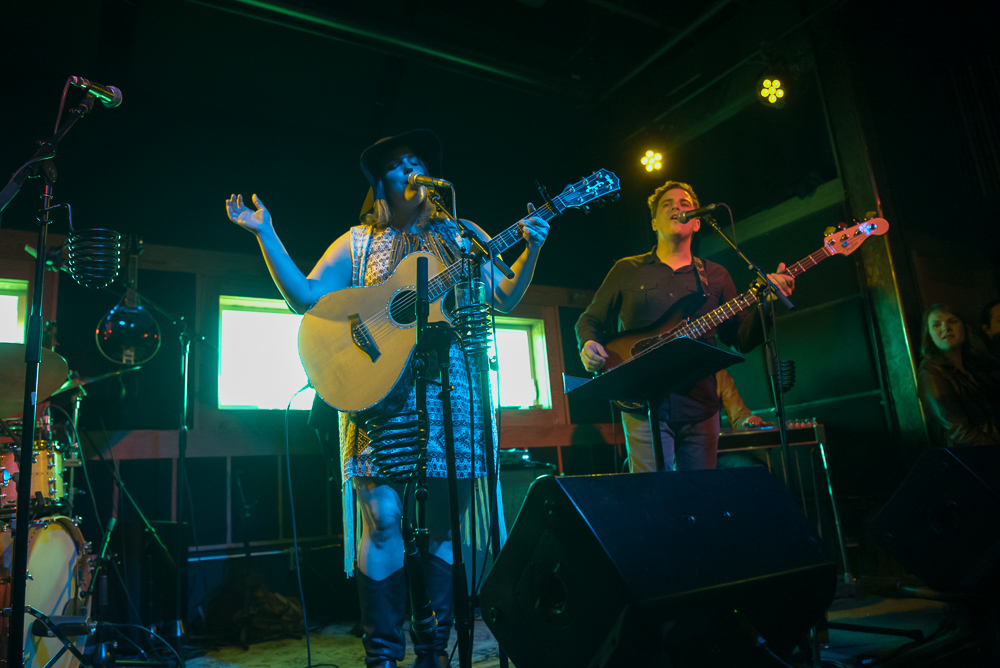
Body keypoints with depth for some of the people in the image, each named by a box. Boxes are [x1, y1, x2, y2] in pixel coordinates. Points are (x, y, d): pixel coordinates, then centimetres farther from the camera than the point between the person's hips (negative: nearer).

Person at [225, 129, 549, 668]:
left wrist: (531, 248, -2)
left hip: (451, 390, 2)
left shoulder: (461, 236, 17)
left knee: (443, 521, 2)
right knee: (384, 518, -9)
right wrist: (265, 235, 1)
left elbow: (505, 299, 12)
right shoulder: (359, 241, 14)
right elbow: (304, 297, 7)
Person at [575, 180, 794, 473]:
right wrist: (588, 344, -8)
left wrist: (766, 302, -8)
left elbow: (743, 339, 9)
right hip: (644, 404, -2)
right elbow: (590, 320, 13)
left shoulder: (715, 276, 14)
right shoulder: (627, 270, 9)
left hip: (700, 406, 3)